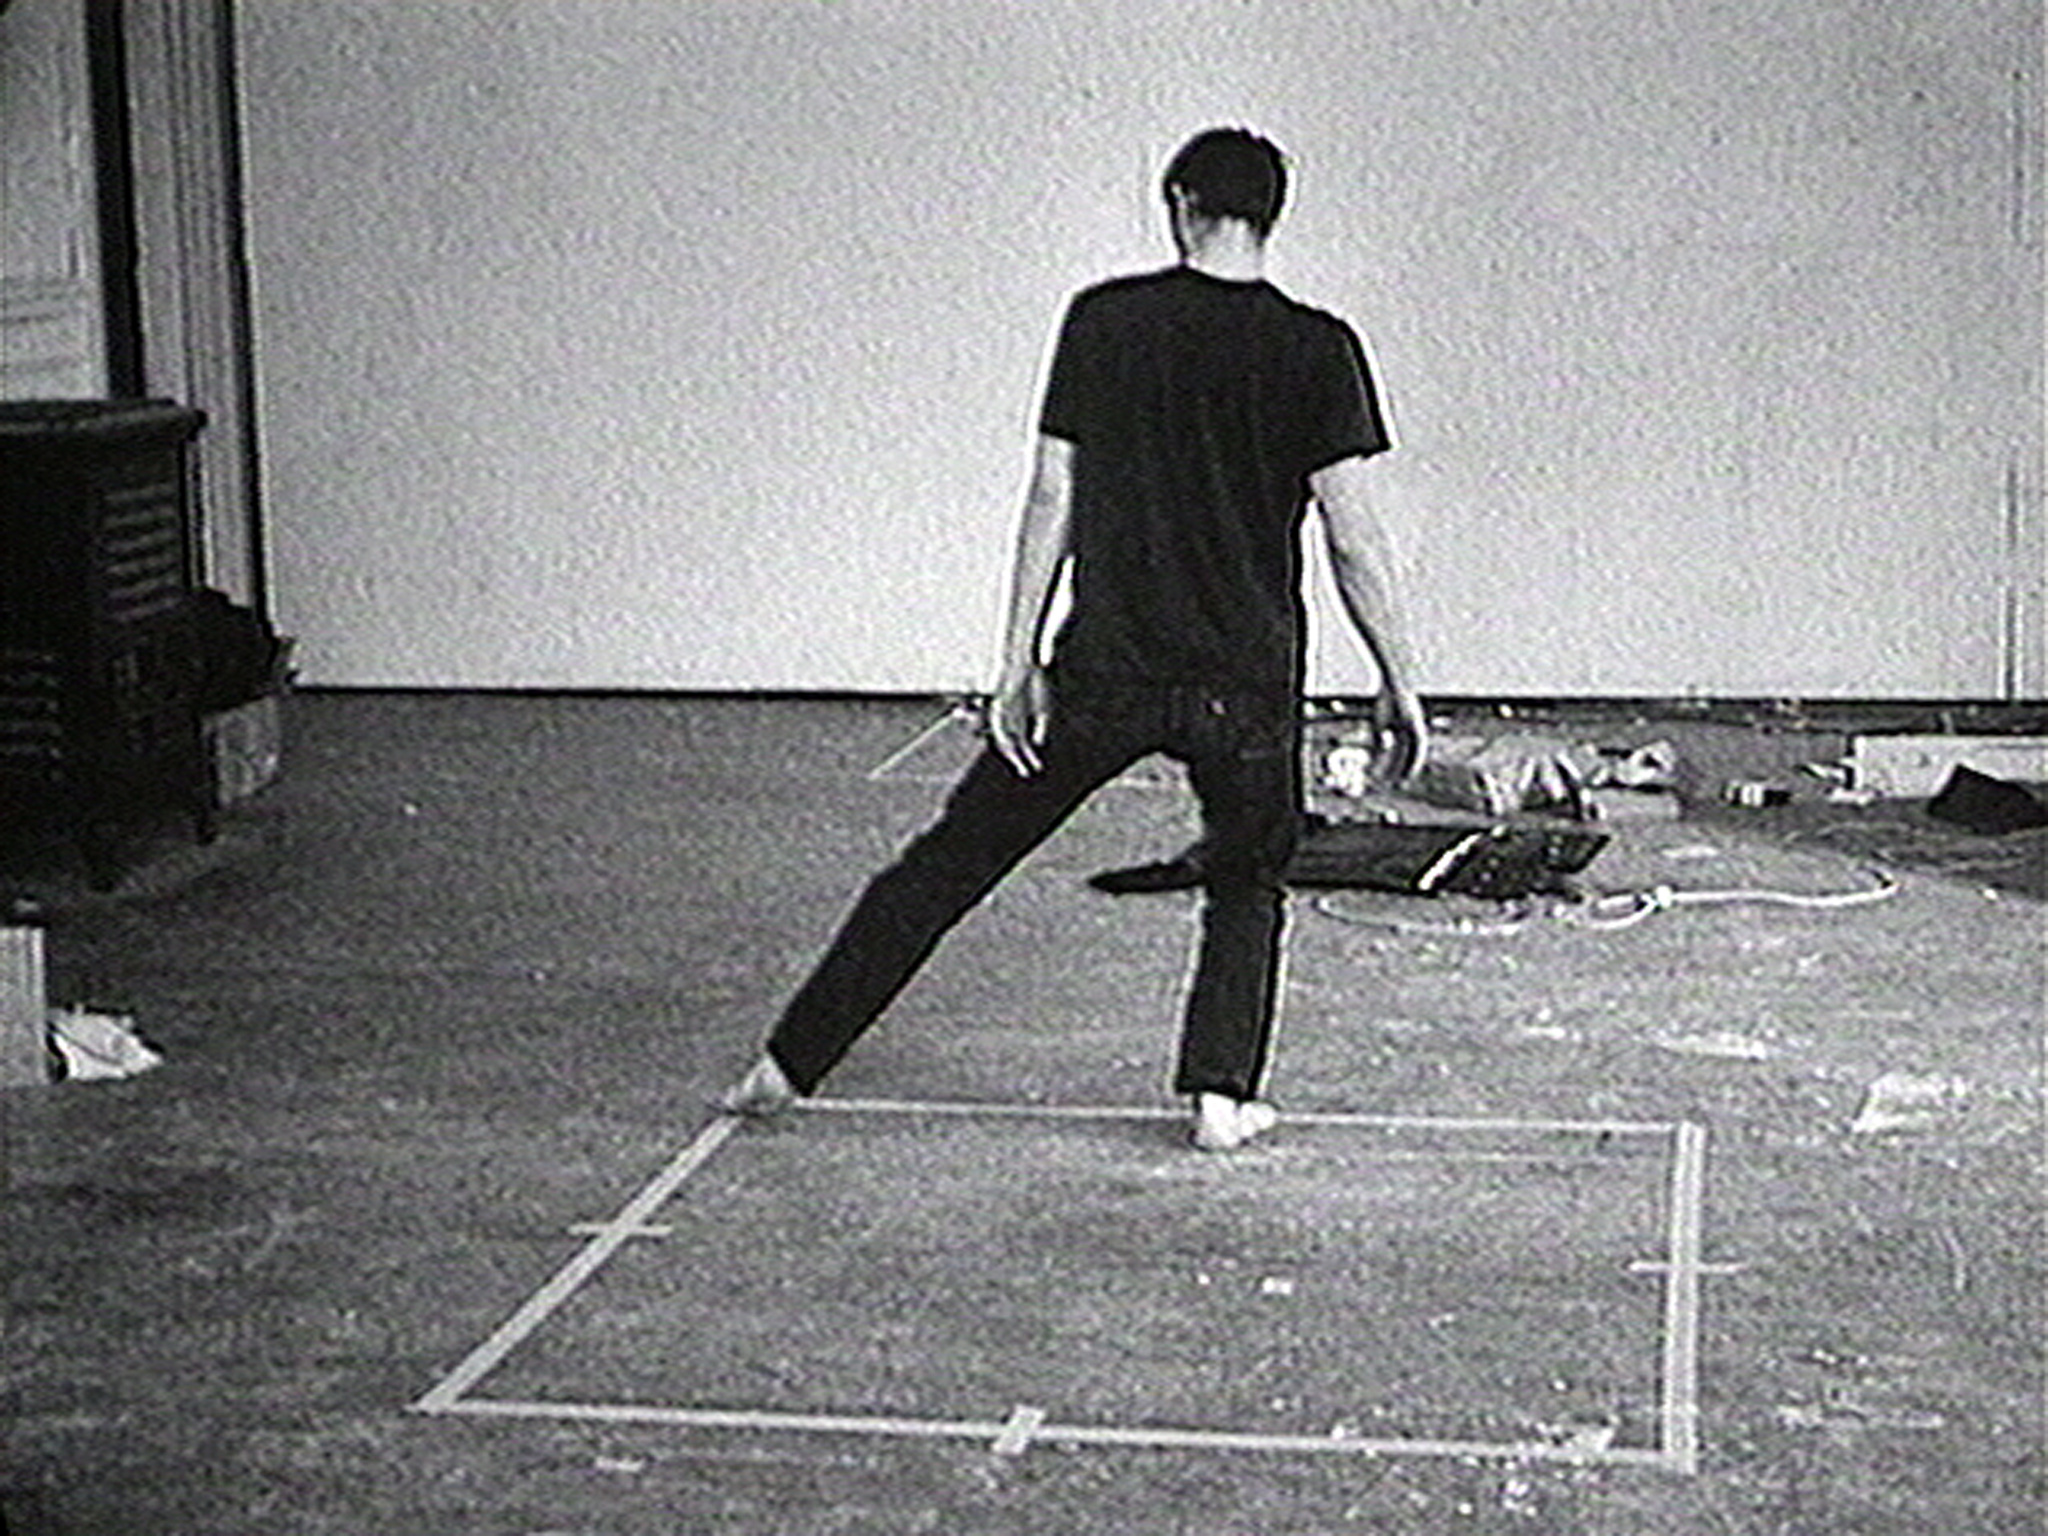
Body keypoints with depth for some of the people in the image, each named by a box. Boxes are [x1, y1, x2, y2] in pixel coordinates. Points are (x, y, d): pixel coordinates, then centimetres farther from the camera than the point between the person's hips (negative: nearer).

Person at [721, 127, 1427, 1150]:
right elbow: (1352, 538, -4)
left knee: (953, 859, 10)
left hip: (1105, 667, 1)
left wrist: (1019, 664, 6)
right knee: (1247, 886, 24)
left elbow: (1052, 502, 1)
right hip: (1247, 679, -1)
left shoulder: (1103, 321, 1)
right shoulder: (1316, 348, -3)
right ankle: (1220, 1095, 11)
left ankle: (790, 1065, 14)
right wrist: (1399, 686, 4)